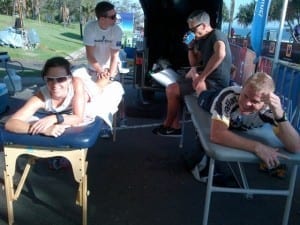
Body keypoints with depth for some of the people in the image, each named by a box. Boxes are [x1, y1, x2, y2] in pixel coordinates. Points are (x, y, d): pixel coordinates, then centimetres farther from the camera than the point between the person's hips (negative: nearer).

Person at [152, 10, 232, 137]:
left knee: (171, 90, -10)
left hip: (215, 83, -11)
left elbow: (220, 54, -36)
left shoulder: (216, 35, -15)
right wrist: (191, 46, 3)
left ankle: (168, 125, 12)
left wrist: (201, 77, -32)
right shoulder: (202, 40, 14)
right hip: (209, 78, 11)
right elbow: (194, 63, 19)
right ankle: (174, 126, 19)